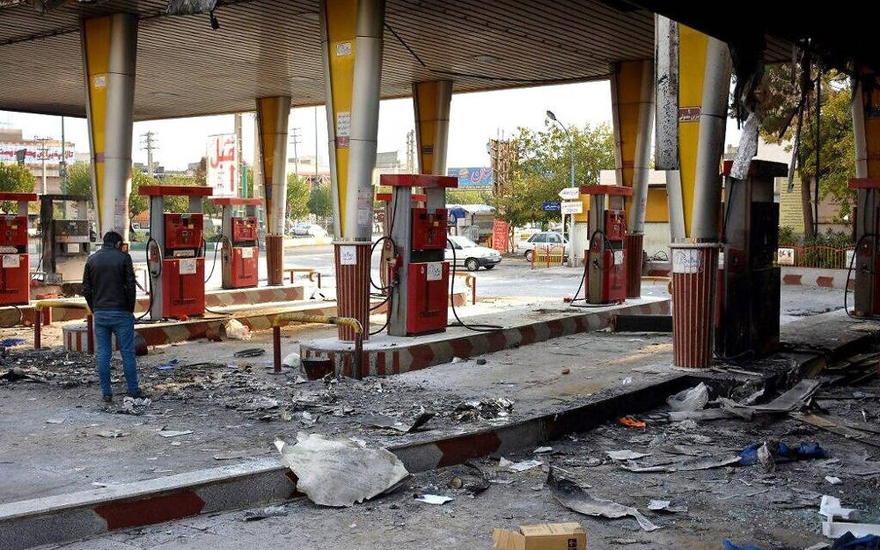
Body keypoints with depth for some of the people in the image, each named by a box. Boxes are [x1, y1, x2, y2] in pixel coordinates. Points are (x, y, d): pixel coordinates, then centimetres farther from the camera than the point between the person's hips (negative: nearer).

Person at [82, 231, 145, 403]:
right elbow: (130, 286, -8)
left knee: (103, 354, 6)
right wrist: (130, 309, 2)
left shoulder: (92, 259, 8)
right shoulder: (123, 258, -4)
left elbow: (86, 290, 5)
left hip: (100, 313, 3)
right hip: (121, 313, -3)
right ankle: (134, 391, 8)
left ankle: (106, 394, 7)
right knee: (127, 353, 3)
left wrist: (94, 310, 12)